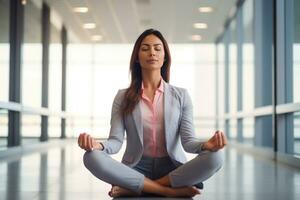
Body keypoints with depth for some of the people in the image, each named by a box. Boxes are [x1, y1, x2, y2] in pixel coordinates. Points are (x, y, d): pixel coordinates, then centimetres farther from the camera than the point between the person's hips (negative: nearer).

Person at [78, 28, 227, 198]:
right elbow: (116, 141, -2)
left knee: (214, 157, -29)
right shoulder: (123, 97, 7)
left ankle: (134, 188, -21)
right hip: (136, 169, 0)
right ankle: (172, 190, -24)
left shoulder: (181, 95, 7)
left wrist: (206, 145, -26)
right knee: (92, 157, -29)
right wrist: (98, 145, -27)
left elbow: (188, 141, -2)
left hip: (172, 169, 1)